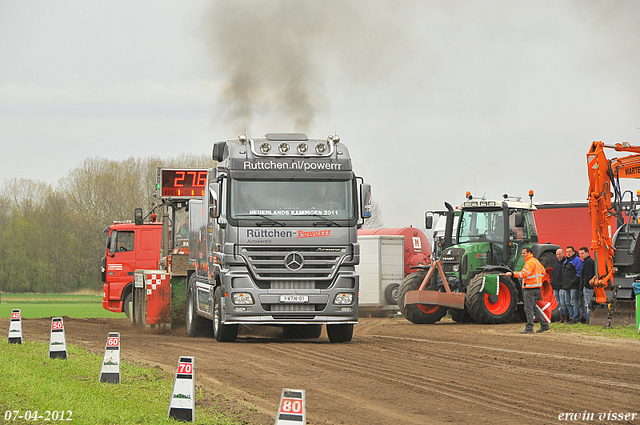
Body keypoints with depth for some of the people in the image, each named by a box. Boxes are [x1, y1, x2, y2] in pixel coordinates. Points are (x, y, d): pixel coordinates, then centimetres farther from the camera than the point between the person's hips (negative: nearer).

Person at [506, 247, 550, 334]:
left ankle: (529, 328, -7)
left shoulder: (530, 262, -16)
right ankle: (544, 325, 16)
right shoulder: (536, 261, 17)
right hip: (536, 287, 10)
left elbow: (524, 274, -27)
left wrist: (512, 274, -28)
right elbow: (543, 271, 27)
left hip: (530, 288, -10)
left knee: (528, 308, -7)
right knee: (534, 307, 16)